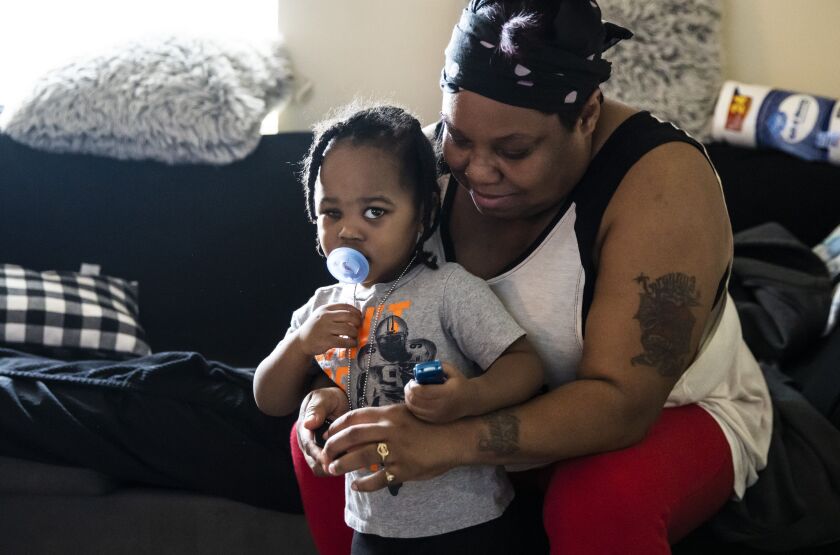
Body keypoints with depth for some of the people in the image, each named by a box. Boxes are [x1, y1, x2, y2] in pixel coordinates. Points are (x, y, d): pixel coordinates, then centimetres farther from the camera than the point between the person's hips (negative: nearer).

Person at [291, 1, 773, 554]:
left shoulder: (662, 179, -29)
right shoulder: (431, 161, -13)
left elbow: (621, 404, -34)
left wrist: (449, 443, -48)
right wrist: (332, 392, -26)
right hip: (496, 412, 5)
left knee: (601, 500, -37)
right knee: (325, 441, -8)